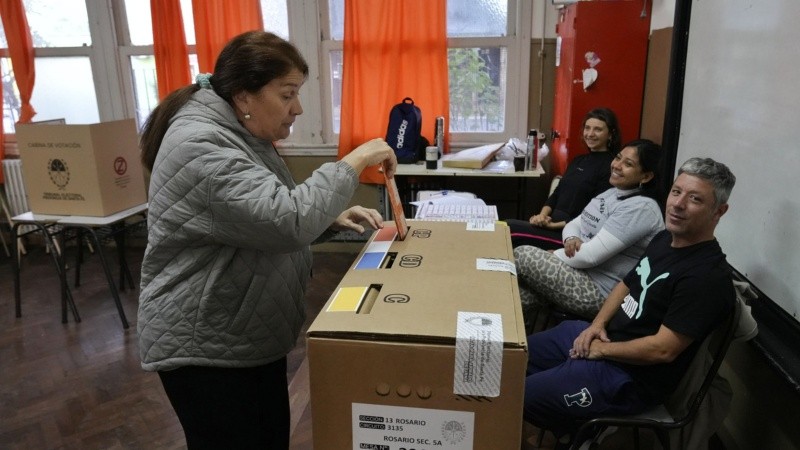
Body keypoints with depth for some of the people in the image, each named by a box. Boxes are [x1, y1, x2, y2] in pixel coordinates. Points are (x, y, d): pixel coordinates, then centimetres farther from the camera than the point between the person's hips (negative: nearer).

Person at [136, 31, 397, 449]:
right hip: (204, 349, -9)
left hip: (254, 336, 9)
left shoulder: (243, 135, 8)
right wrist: (354, 161, -23)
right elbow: (287, 222, -34)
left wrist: (332, 219, -1)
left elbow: (267, 219, 16)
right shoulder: (201, 144, -24)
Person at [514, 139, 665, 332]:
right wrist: (571, 239, -11)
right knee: (522, 300, -12)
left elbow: (591, 255, -23)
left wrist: (551, 256, -8)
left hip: (598, 293, -8)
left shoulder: (641, 207, -18)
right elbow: (574, 224, 14)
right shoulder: (612, 193, 12)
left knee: (522, 255, -14)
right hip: (581, 275, 8)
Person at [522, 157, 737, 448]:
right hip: (601, 335, 9)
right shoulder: (664, 239, 5)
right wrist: (597, 324, -1)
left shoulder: (708, 276, -23)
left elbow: (663, 349, -26)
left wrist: (602, 350, -13)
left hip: (628, 377, -9)